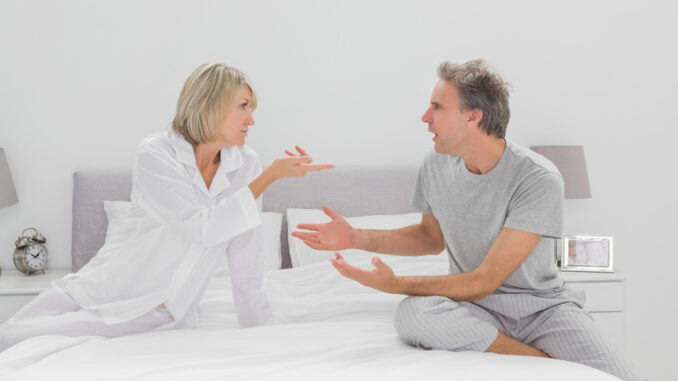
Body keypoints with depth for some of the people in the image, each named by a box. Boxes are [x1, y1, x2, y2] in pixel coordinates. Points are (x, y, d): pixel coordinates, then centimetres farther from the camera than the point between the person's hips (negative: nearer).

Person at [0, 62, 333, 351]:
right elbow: (204, 227, -25)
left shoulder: (245, 164, -5)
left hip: (161, 314, 1)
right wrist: (270, 176, -25)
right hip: (102, 289, -1)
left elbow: (246, 267, -2)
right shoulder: (155, 155, -15)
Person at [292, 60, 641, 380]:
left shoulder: (539, 179, -20)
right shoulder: (436, 166, -2)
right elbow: (432, 237, 18)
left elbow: (484, 281, -21)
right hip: (479, 308, 5)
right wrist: (357, 238, 5)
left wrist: (395, 284, -24)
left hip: (542, 305, -5)